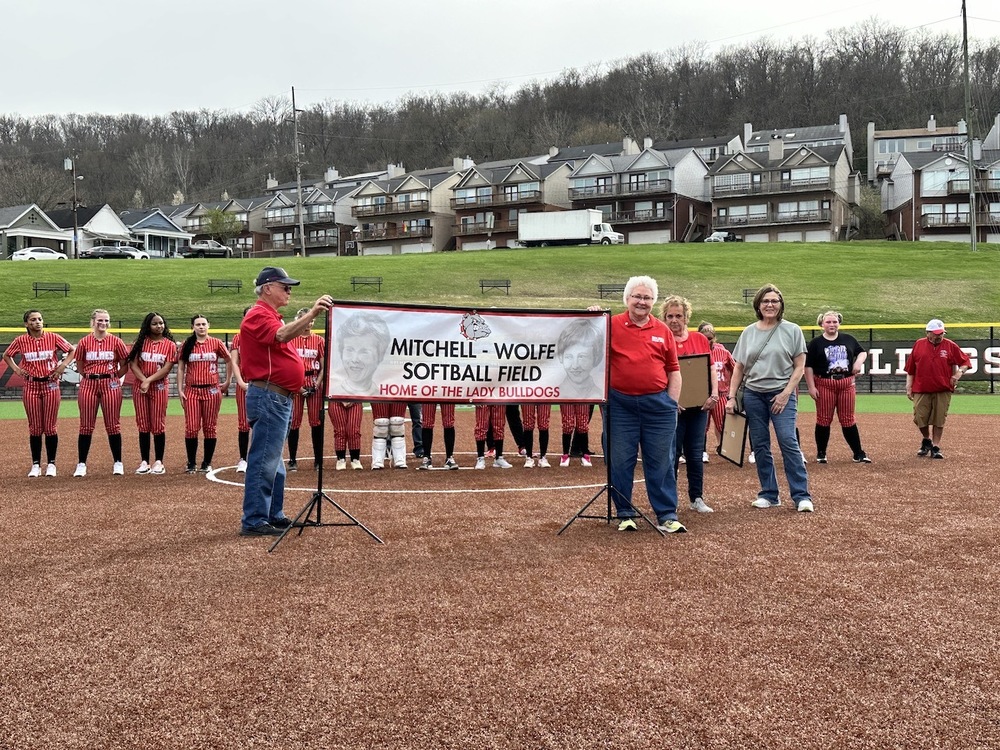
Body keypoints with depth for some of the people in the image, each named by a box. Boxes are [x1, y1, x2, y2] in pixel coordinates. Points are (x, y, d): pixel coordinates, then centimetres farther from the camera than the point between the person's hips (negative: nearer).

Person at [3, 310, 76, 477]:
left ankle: (51, 464, 10)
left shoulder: (53, 338, -2)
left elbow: (72, 350, 7)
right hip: (31, 386, 1)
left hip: (51, 385, -1)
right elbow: (6, 355, 17)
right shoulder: (21, 341, 2)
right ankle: (36, 465, 12)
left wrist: (62, 365, -4)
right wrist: (16, 369, 4)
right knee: (34, 428, 4)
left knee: (50, 427, 1)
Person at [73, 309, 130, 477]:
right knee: (86, 426, 3)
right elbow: (80, 367, 12)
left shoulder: (116, 341, 2)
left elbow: (125, 365, 7)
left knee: (113, 425, 2)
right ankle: (81, 464, 9)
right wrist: (91, 376, 5)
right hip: (88, 385, 1)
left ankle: (118, 463, 11)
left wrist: (113, 377, 2)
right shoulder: (84, 342, 4)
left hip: (110, 385, -1)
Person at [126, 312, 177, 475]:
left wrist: (149, 380, -15)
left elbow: (167, 368, -7)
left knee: (158, 425, -2)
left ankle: (158, 462, 4)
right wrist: (143, 380, -14)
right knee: (143, 425, 4)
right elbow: (133, 364, 0)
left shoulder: (169, 344, 2)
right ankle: (144, 462, 8)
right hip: (140, 387, 2)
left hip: (160, 387, -2)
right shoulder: (141, 342, 7)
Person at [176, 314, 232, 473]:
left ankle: (207, 463, 12)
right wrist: (180, 390, -1)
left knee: (210, 428, 3)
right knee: (191, 428, -2)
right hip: (192, 390, 1)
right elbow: (180, 368, 5)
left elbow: (229, 361, 13)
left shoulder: (216, 343, 3)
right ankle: (191, 463, 9)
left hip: (212, 390, 0)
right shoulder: (187, 345, 5)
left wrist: (227, 382, 10)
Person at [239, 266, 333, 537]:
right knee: (264, 460, -10)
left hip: (279, 398, 11)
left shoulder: (272, 316, 22)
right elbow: (280, 336, -31)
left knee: (274, 461, 16)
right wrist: (311, 315, -38)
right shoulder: (259, 314, -11)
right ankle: (253, 521, -7)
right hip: (268, 396, -11)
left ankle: (274, 515, 24)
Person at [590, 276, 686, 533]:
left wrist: (672, 403, 4)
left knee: (661, 463, 6)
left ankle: (667, 516, 13)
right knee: (619, 462, 5)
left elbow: (674, 371, 11)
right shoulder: (612, 325, 2)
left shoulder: (663, 331, 8)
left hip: (657, 404, 1)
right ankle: (625, 514, 17)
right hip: (620, 404, -1)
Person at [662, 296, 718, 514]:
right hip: (672, 407, -3)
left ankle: (697, 498, 18)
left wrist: (714, 394, -4)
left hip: (699, 405, 3)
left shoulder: (700, 339, 8)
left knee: (696, 454, 9)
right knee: (672, 454, 3)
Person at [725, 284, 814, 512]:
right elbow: (739, 368, 12)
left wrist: (786, 393, -11)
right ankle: (769, 494, 15)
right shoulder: (748, 332, 9)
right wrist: (732, 397, 5)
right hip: (753, 395, 4)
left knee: (788, 442, -14)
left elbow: (799, 367, -1)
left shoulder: (792, 330, 0)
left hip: (781, 394, -4)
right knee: (760, 445, 5)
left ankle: (802, 495, -9)